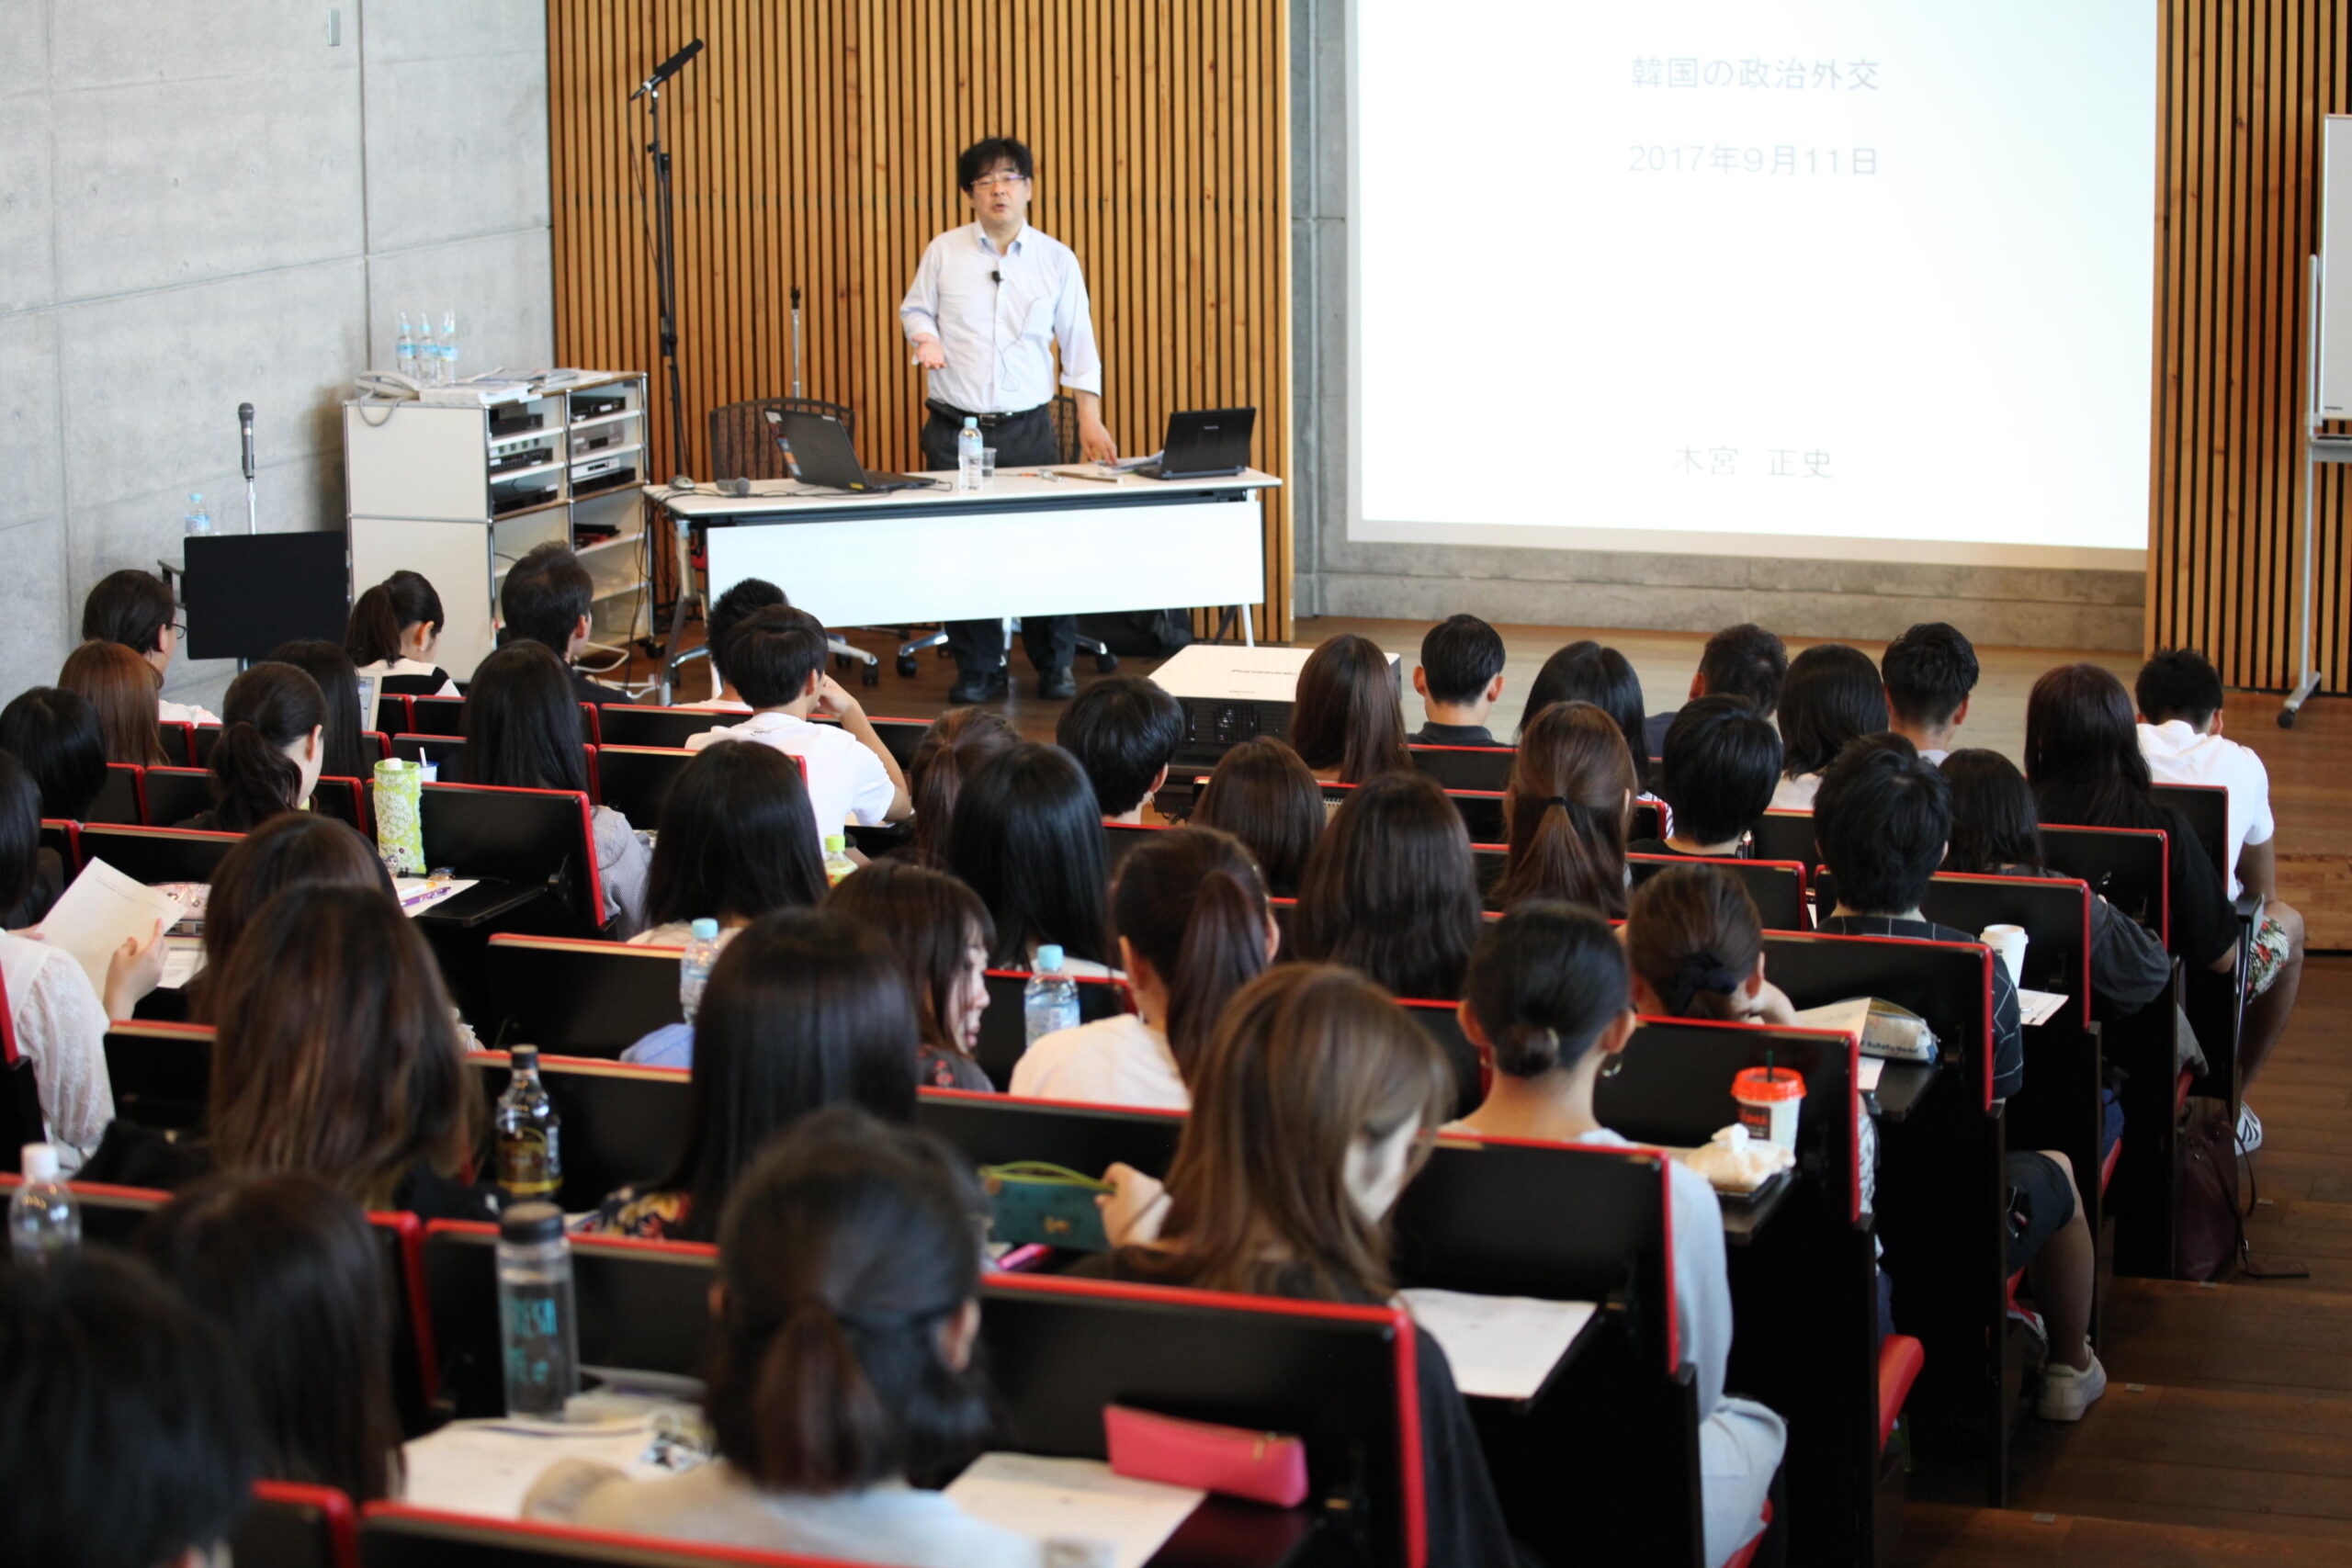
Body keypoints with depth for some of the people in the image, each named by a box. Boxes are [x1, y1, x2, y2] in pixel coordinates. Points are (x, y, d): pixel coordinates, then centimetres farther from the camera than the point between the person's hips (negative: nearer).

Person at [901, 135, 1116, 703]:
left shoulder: (1057, 260, 5)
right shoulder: (944, 252, 5)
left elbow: (1078, 344, 8)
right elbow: (914, 309, 14)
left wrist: (1090, 419, 3)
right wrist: (925, 338, -10)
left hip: (1028, 427, 0)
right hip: (954, 428, 0)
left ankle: (1055, 667, 13)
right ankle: (977, 671, 11)